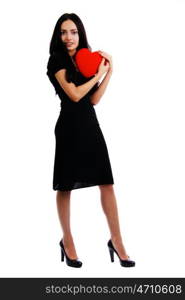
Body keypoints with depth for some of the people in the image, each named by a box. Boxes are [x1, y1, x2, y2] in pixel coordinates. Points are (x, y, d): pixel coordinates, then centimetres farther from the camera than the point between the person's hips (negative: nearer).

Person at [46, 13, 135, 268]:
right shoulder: (57, 60, -4)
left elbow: (93, 99, 8)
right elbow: (74, 95, -14)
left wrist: (108, 72, 3)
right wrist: (98, 74, -4)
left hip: (90, 125, 6)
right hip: (70, 127, -6)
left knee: (107, 182, 0)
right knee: (65, 186, 5)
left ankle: (116, 240, 5)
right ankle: (67, 240, 18)